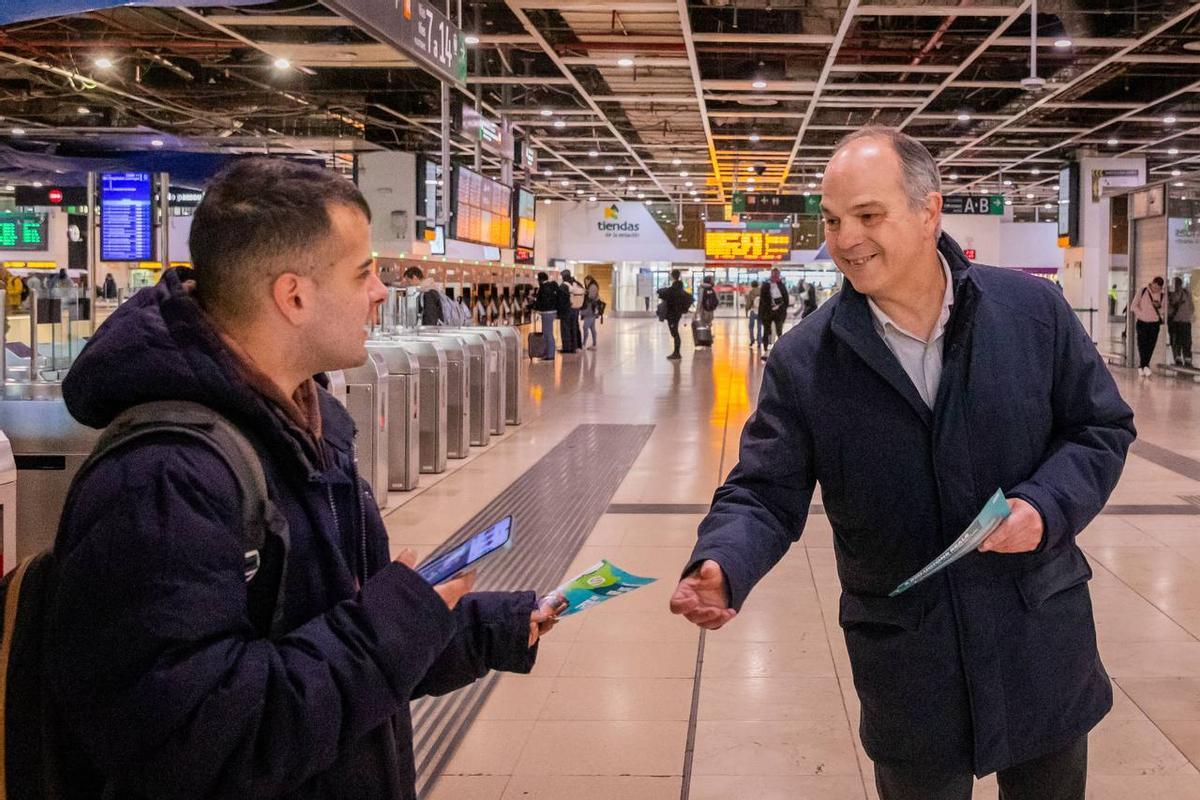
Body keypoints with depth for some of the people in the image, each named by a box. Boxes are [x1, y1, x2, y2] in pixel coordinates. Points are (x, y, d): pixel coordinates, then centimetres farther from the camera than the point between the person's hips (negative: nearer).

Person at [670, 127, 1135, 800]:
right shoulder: (804, 360, -7)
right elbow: (766, 494, -7)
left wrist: (1047, 505, -16)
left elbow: (1102, 428, 3)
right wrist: (721, 567, -28)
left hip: (1043, 644, 1)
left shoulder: (1033, 310, -5)